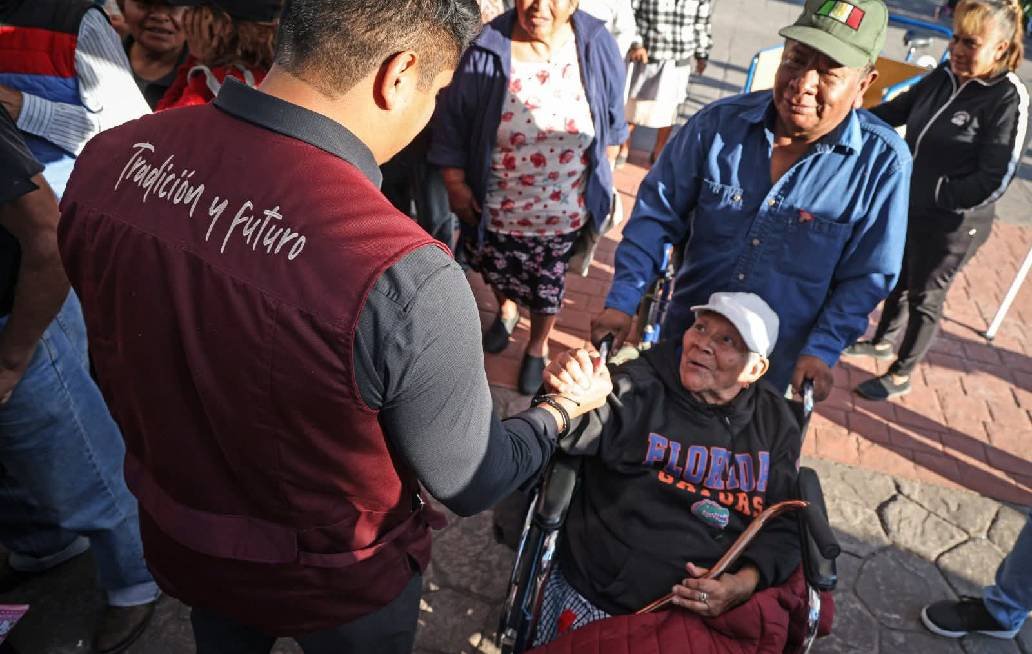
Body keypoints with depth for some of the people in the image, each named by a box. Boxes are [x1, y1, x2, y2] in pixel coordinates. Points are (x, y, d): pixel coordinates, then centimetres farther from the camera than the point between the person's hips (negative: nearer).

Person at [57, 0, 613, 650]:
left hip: (175, 546, 5)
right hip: (333, 582, -4)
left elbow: (114, 359, -2)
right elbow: (473, 484, -21)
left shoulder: (108, 159, -20)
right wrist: (564, 405, -2)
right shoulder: (402, 278, -40)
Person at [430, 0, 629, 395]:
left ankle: (538, 347, 47)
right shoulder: (485, 52, -18)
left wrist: (602, 182, 7)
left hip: (564, 210, 0)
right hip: (497, 207, 0)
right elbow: (452, 122, -9)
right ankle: (506, 311, 61)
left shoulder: (597, 46, -11)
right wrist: (456, 185, -7)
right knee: (498, 272, 26)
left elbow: (611, 122, 2)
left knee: (548, 286, 17)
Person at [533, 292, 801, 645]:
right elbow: (587, 427, -23)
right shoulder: (643, 385, -5)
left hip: (701, 617, 3)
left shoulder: (776, 423, 5)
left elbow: (785, 525, 7)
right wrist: (569, 397, -46)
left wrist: (746, 582, -10)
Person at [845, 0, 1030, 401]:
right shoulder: (944, 77, -4)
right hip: (909, 207, 6)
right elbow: (896, 111, 12)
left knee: (924, 296, 11)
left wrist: (931, 192, -24)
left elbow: (994, 181, -22)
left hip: (952, 224, -6)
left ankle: (900, 376, 30)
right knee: (899, 279, 24)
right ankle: (884, 341, 49)